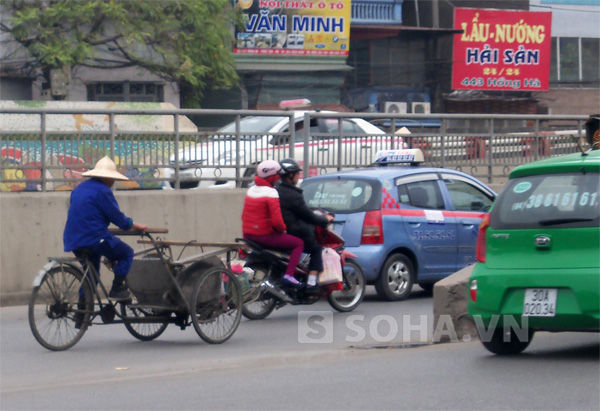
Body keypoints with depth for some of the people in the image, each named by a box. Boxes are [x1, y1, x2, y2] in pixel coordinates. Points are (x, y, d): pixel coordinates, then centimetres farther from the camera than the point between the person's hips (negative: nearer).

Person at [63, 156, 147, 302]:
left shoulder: (79, 189, 17)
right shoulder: (103, 191, -9)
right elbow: (118, 218, -8)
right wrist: (137, 226, 9)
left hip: (73, 241, 8)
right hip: (95, 238, -8)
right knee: (127, 253, 9)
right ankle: (117, 289, 1)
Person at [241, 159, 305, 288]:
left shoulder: (251, 190, 10)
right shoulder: (271, 193, -15)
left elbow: (244, 216, 16)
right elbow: (277, 220, -22)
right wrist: (282, 228, -3)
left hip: (247, 233, 8)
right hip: (265, 235, -8)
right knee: (299, 243, 1)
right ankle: (288, 275, -12)